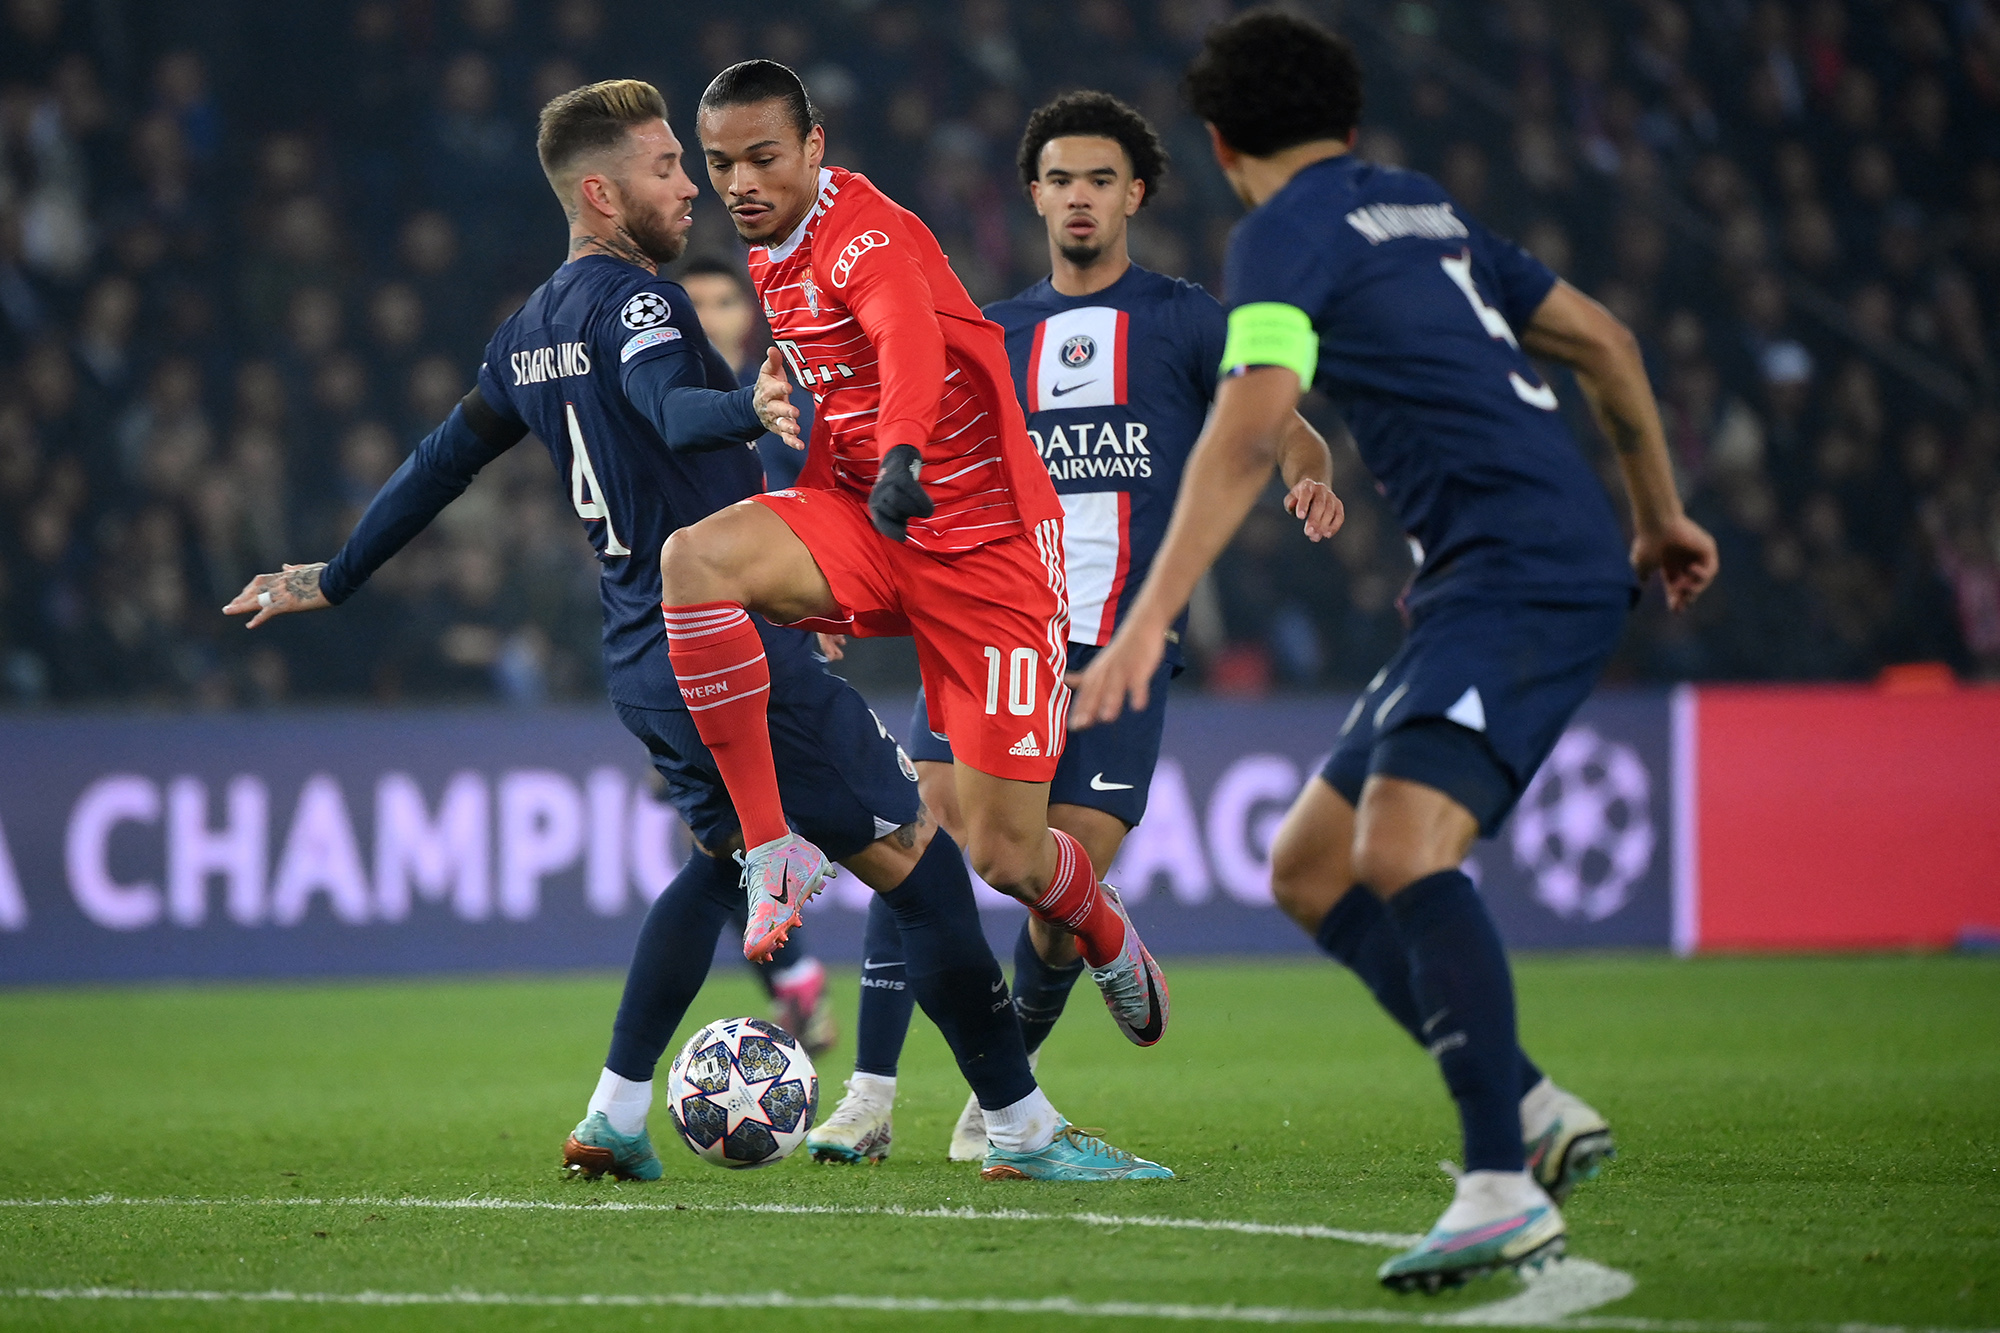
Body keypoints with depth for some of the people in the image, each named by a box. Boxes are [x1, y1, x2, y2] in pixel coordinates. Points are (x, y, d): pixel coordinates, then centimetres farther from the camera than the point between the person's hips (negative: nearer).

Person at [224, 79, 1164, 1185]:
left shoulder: (528, 334, 14)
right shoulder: (629, 298, -12)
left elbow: (440, 461, 23)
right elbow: (669, 407, -32)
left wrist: (331, 582, 34)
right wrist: (746, 407, -53)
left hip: (641, 665, 9)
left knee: (724, 855, 30)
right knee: (919, 860, -4)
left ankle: (613, 1120, 25)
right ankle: (1023, 1126, -4)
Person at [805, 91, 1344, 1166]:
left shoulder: (1183, 322, 7)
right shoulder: (995, 335, 15)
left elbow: (1287, 433, -1)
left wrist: (1309, 474, -24)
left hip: (1121, 649, -2)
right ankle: (870, 1100, -13)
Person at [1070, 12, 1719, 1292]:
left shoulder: (1289, 228, -4)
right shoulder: (1423, 208, 22)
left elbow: (1249, 430, -19)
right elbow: (1603, 339, 28)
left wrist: (1150, 618, -25)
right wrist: (1662, 513, 40)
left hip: (1523, 566, -9)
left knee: (1399, 853, -26)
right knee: (1309, 868, 11)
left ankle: (1506, 1190, -35)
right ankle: (1532, 1110, 5)